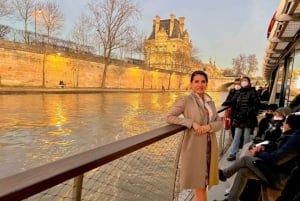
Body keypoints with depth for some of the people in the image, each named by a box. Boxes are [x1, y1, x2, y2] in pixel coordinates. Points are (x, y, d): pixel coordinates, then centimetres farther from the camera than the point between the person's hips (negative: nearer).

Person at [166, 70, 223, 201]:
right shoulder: (185, 100, -8)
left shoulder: (210, 101, 9)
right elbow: (169, 117, -14)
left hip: (209, 147, 6)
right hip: (194, 147, -5)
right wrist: (192, 123, -21)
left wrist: (209, 127, -15)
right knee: (198, 183, 7)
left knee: (204, 181, 19)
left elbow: (219, 123, 7)